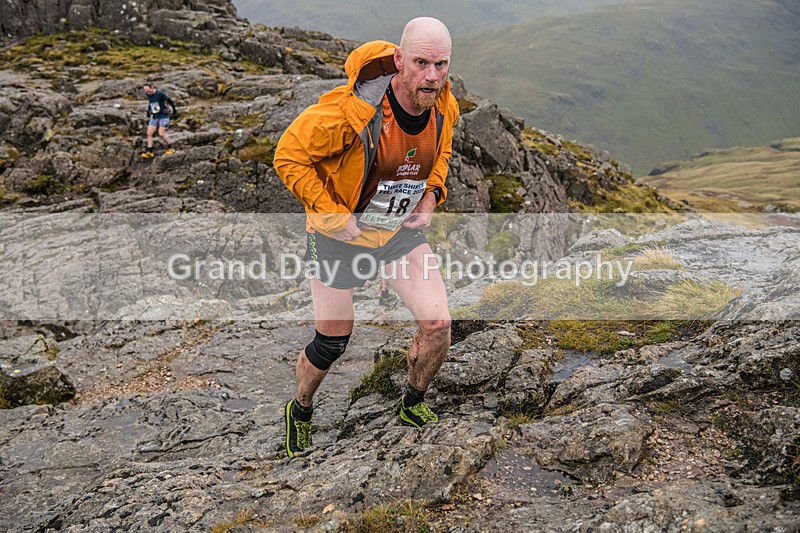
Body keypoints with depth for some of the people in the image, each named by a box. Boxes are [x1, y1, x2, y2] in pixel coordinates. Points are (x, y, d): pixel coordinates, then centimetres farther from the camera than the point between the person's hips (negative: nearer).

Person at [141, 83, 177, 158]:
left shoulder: (160, 94, -18)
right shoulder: (148, 94, 0)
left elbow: (170, 101, -10)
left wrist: (174, 112, -6)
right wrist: (148, 111, 27)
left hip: (163, 116, -6)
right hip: (154, 117, 6)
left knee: (161, 134, -14)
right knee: (149, 133, -4)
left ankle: (170, 148, 6)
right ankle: (149, 151, 0)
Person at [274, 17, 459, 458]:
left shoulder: (444, 107, -11)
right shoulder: (350, 109, -31)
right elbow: (289, 156, -21)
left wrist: (432, 194, -2)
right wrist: (333, 214, -22)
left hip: (401, 228, 5)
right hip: (342, 231, -4)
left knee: (437, 324, -5)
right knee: (331, 343, 6)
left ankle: (413, 405, 26)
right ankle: (299, 413, 38)